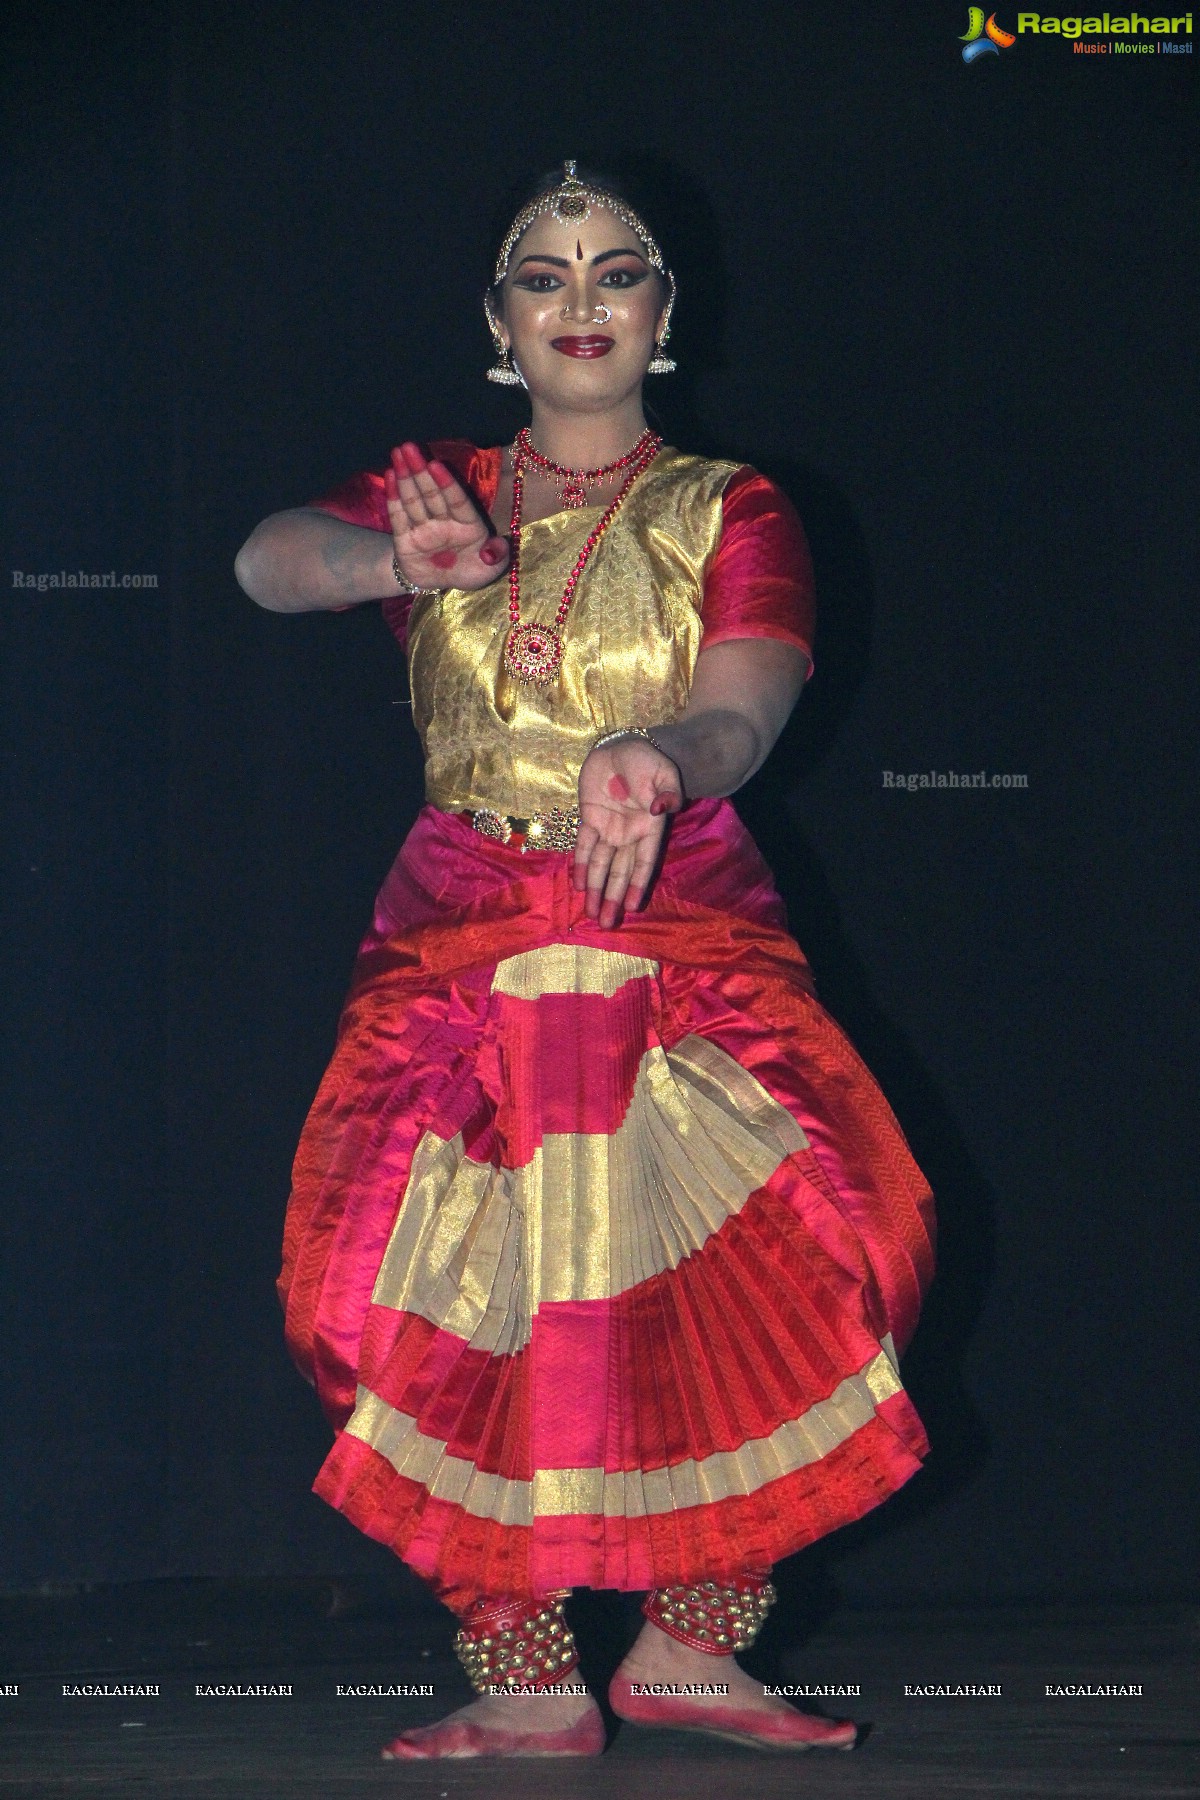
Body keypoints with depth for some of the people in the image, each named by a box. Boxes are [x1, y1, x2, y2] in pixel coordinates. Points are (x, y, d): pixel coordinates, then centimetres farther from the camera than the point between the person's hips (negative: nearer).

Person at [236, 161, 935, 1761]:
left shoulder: (730, 514, 7)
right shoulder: (438, 492, 13)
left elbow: (740, 712, -10)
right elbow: (268, 560, -7)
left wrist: (654, 762, -35)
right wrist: (394, 561, -30)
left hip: (683, 953, -1)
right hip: (459, 960, 1)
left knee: (752, 1284, -16)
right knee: (472, 1316, -10)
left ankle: (689, 1645, -3)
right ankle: (527, 1686, -4)